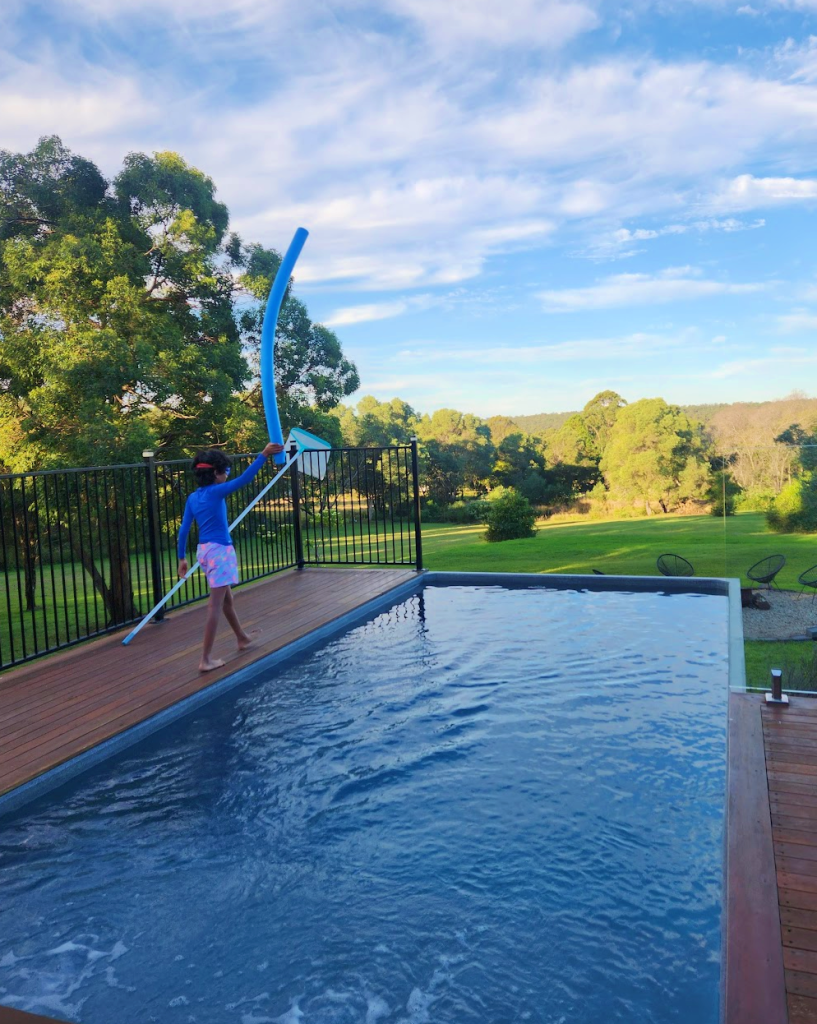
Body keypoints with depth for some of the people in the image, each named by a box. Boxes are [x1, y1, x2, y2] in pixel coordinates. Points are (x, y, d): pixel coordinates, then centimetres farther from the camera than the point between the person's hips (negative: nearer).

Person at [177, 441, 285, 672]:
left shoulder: (193, 498, 8)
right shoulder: (215, 492, -13)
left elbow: (184, 530, 10)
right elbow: (244, 479, -22)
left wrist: (182, 558, 16)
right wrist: (264, 455, -20)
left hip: (204, 550, 8)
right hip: (219, 550, -8)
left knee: (226, 598, 23)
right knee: (216, 605, -5)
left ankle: (242, 638, 42)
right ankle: (206, 659, -5)